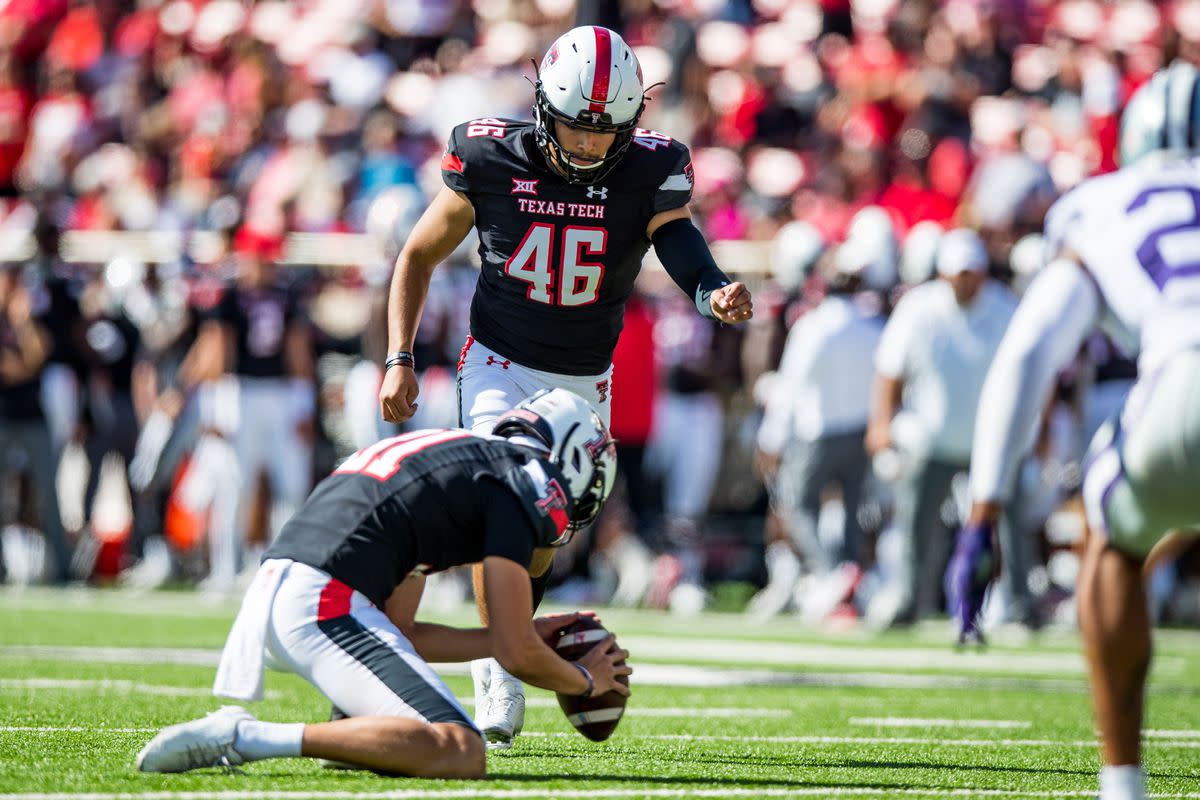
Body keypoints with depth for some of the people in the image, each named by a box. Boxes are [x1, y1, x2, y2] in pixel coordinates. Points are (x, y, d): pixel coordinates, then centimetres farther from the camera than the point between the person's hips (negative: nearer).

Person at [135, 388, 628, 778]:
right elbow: (516, 655, 0)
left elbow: (400, 634, 31)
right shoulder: (521, 486, 2)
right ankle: (246, 737, -23)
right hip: (324, 603, -10)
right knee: (460, 755, -19)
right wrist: (585, 679, 20)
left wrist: (526, 637, 36)